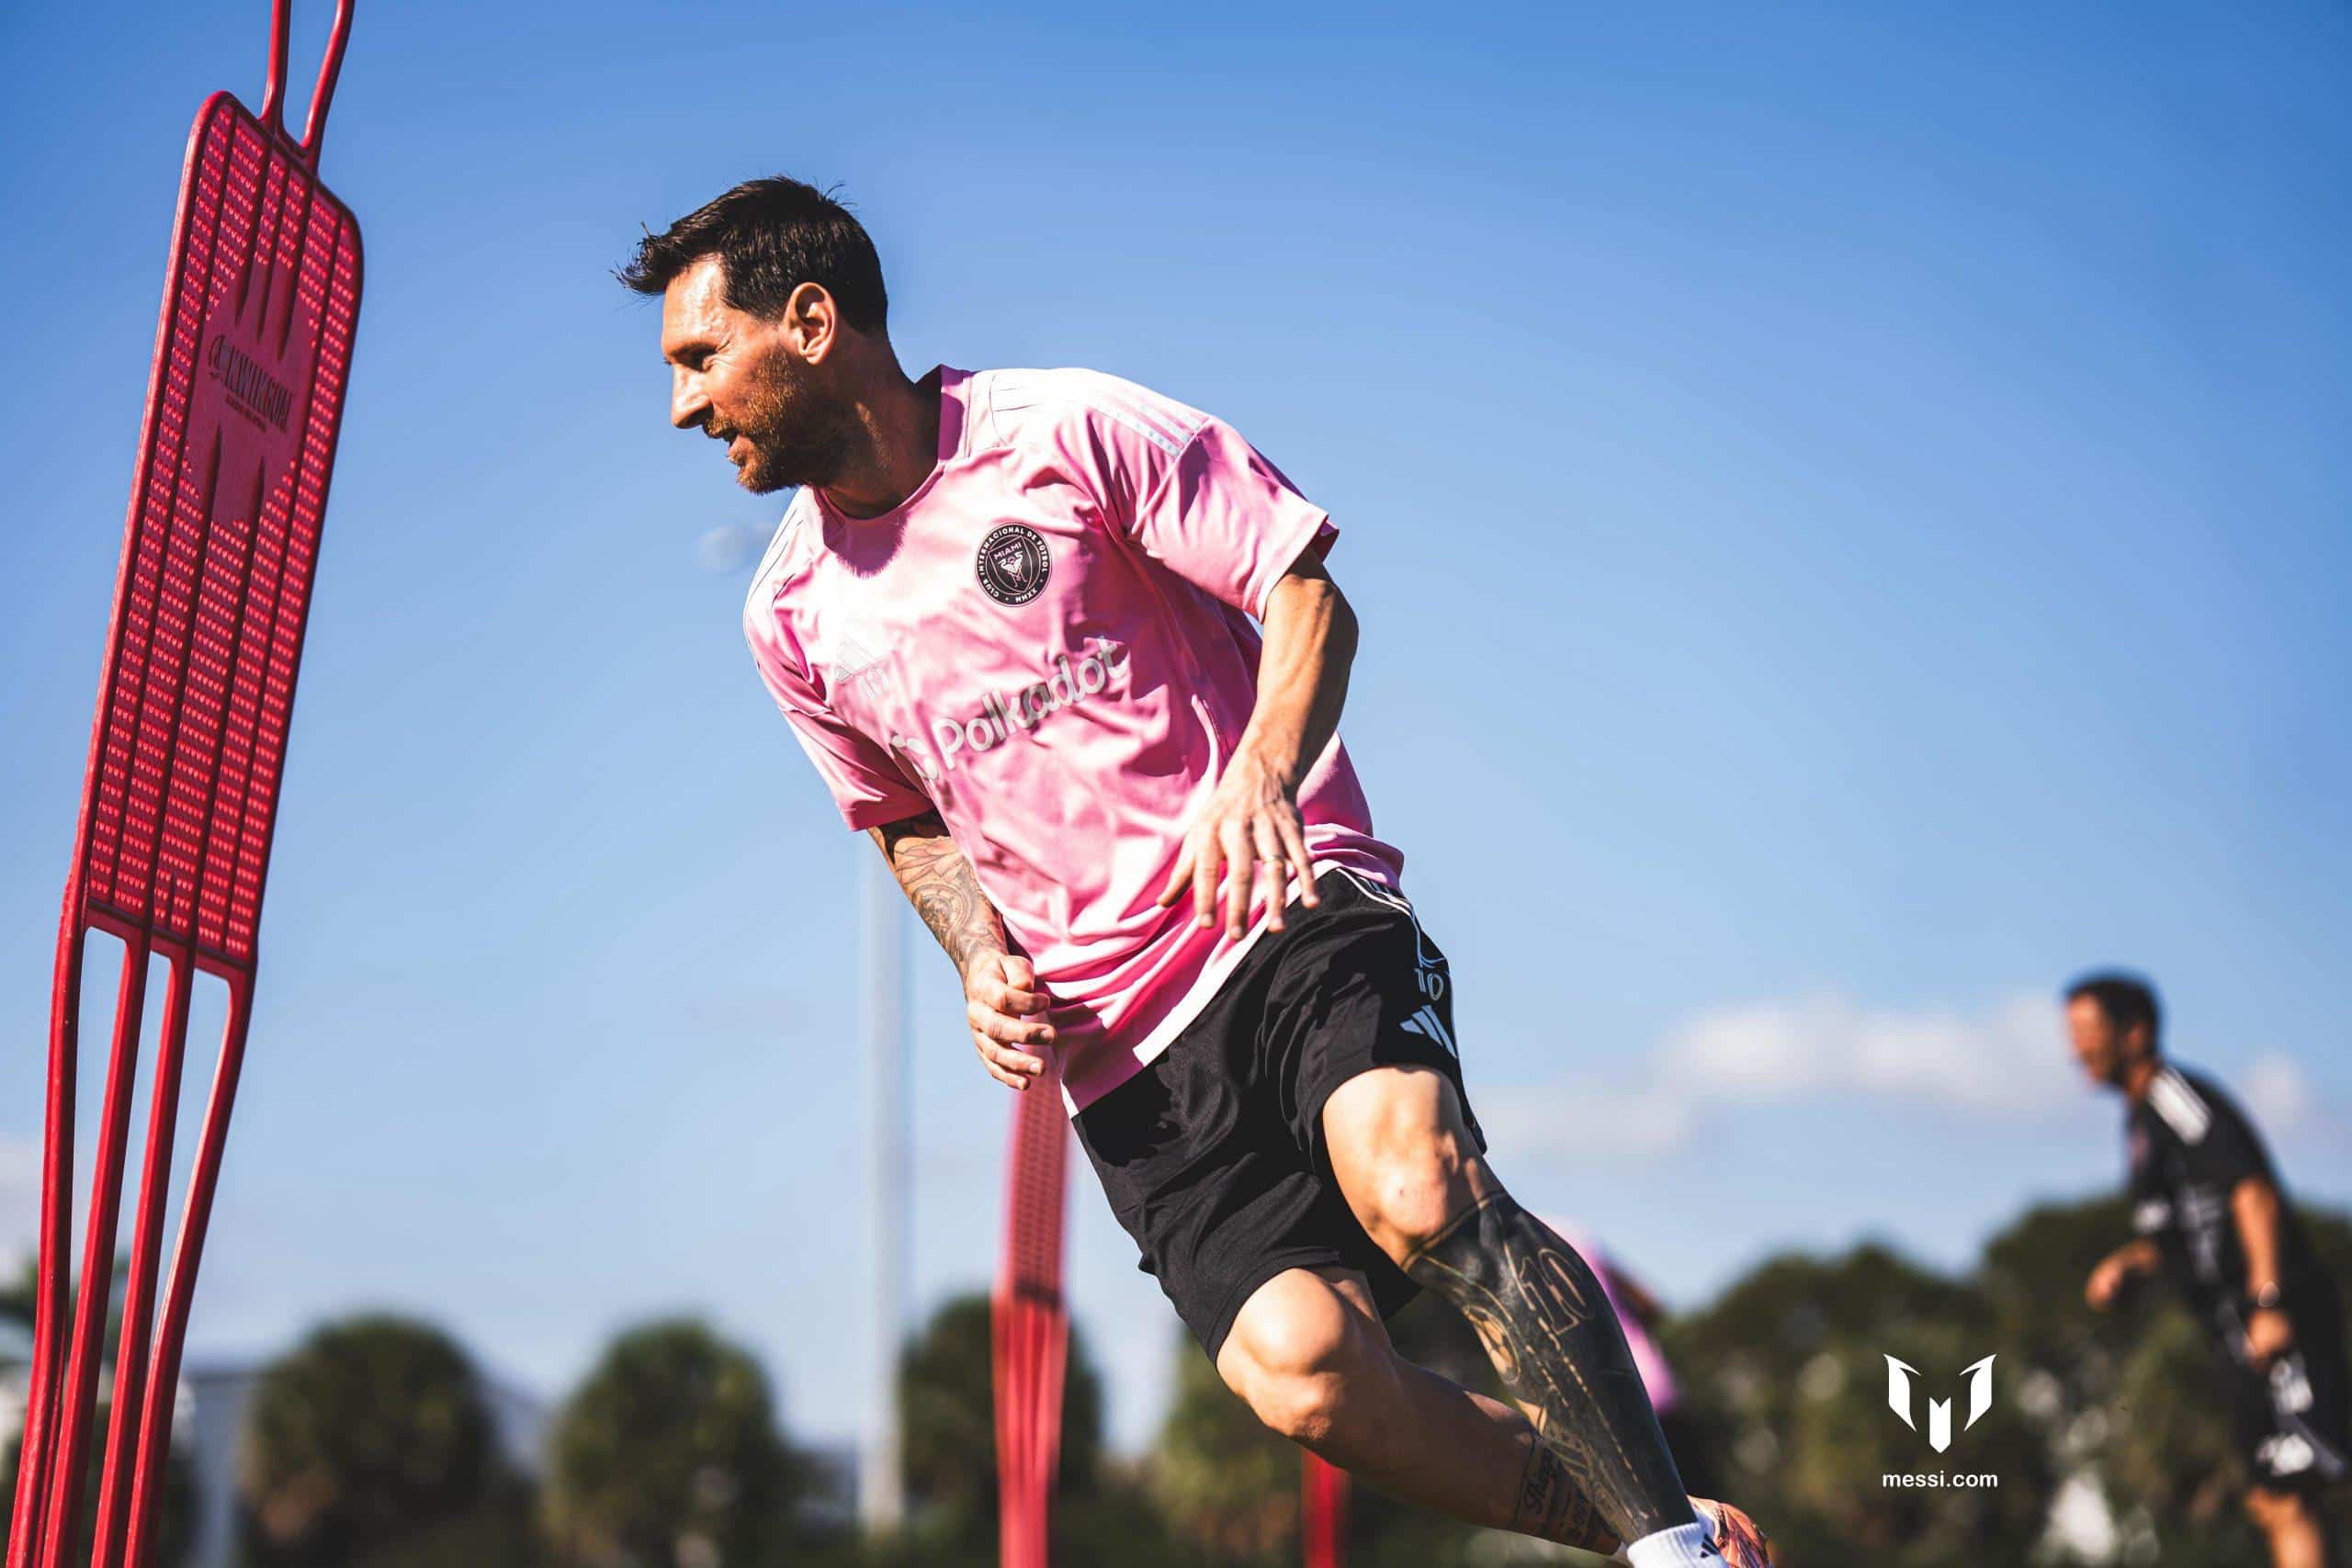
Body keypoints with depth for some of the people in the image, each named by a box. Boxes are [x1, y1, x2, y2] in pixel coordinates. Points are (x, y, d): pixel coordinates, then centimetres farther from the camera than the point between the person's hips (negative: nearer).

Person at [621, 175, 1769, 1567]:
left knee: (1417, 1191, -33)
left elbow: (1308, 596, -2)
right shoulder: (793, 616, 11)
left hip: (1289, 910, -3)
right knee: (1298, 1371, -20)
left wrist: (1262, 772, -21)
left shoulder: (1071, 431, -4)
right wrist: (985, 963, 7)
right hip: (1116, 1044, 3)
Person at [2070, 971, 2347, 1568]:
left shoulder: (2177, 1096, -9)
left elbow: (2252, 1189, -21)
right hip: (2242, 1333, 10)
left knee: (2286, 1497, -14)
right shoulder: (2140, 1117, 21)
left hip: (2277, 1321, -10)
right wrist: (2125, 1262, 11)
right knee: (2271, 1501, 9)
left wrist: (2267, 1301, -28)